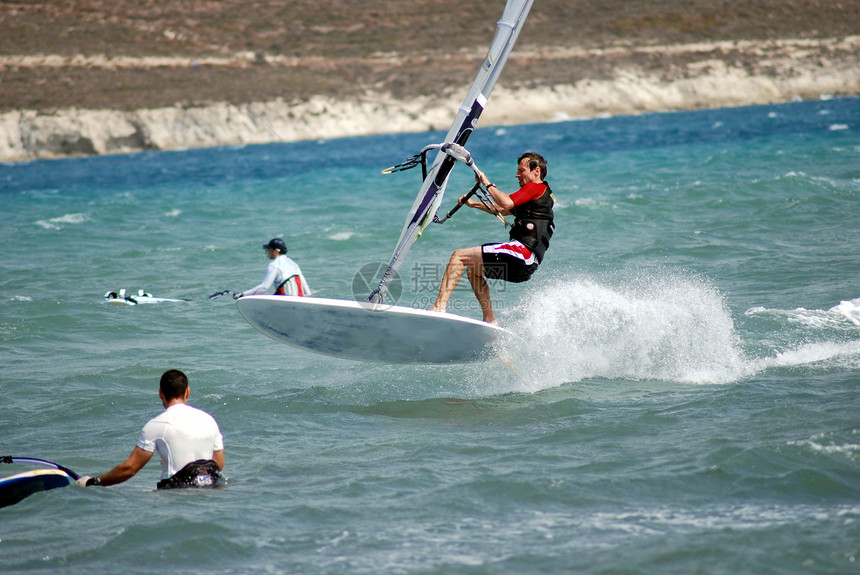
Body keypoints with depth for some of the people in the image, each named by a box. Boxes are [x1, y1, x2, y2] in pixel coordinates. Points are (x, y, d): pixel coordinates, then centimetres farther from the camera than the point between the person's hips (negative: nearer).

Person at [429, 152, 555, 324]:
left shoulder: (536, 187, -2)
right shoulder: (541, 194, 28)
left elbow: (507, 203, -19)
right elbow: (502, 210, 37)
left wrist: (487, 183, -8)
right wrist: (474, 204, 30)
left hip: (523, 251, -10)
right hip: (525, 266, 10)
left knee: (459, 256, -11)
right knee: (473, 267, 28)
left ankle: (439, 307, -23)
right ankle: (490, 320, 17)